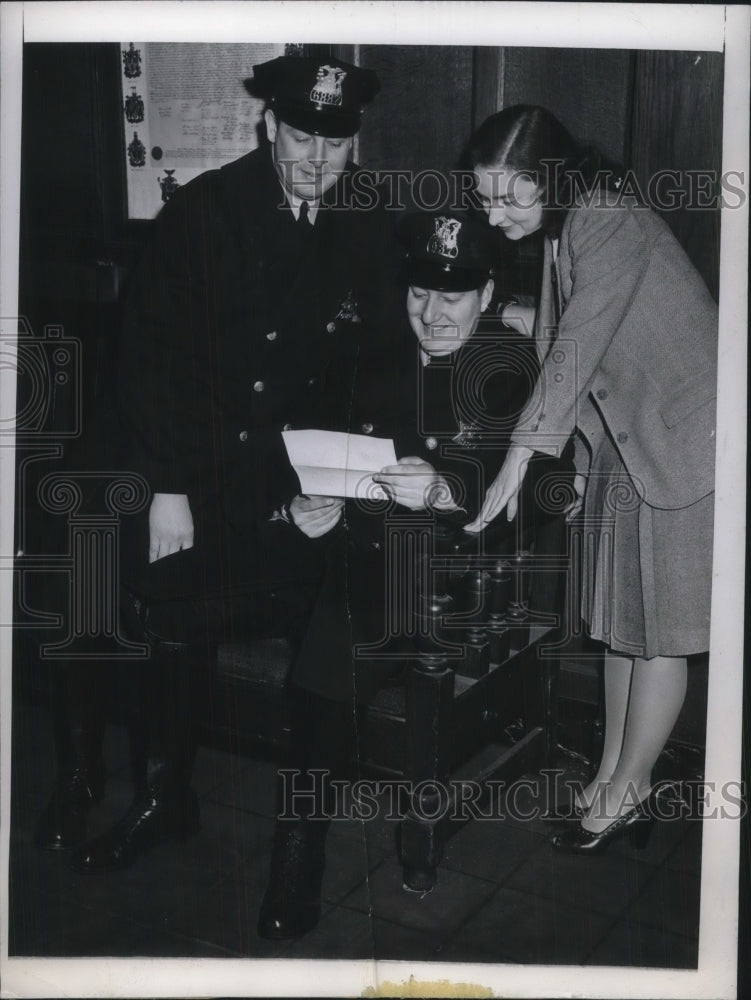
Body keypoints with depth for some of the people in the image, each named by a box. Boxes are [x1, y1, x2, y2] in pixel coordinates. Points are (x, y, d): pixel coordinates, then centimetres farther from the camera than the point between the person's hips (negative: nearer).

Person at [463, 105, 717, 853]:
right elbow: (568, 362, 8)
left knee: (659, 630, 1)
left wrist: (514, 469, -31)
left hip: (685, 441, -9)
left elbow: (574, 355, -30)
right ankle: (615, 775, 25)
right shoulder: (560, 234, 5)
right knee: (618, 619, 13)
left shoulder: (609, 226, -22)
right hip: (626, 441, 9)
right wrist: (578, 462, 5)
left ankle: (626, 794, 14)